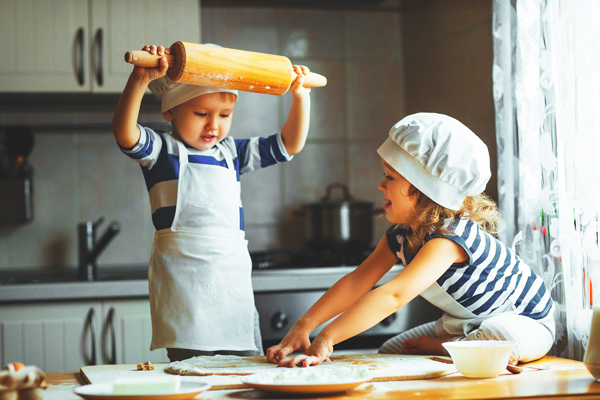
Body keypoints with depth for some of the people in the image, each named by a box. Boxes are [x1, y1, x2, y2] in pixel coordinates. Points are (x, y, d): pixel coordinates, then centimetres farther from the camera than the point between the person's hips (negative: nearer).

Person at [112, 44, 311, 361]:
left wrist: (300, 97, 9)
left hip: (234, 281, 6)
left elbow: (289, 145, 22)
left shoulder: (230, 152, 17)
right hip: (184, 284, -5)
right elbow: (125, 133, -19)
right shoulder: (162, 150, 1)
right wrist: (140, 79, -32)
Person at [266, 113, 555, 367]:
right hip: (463, 322, 7)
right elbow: (357, 281, -11)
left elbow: (394, 295, -49)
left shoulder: (448, 238, -38)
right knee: (389, 350, 2)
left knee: (501, 338, -39)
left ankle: (439, 349, -16)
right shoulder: (401, 234, -8)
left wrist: (326, 338, -54)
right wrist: (304, 326, -23)